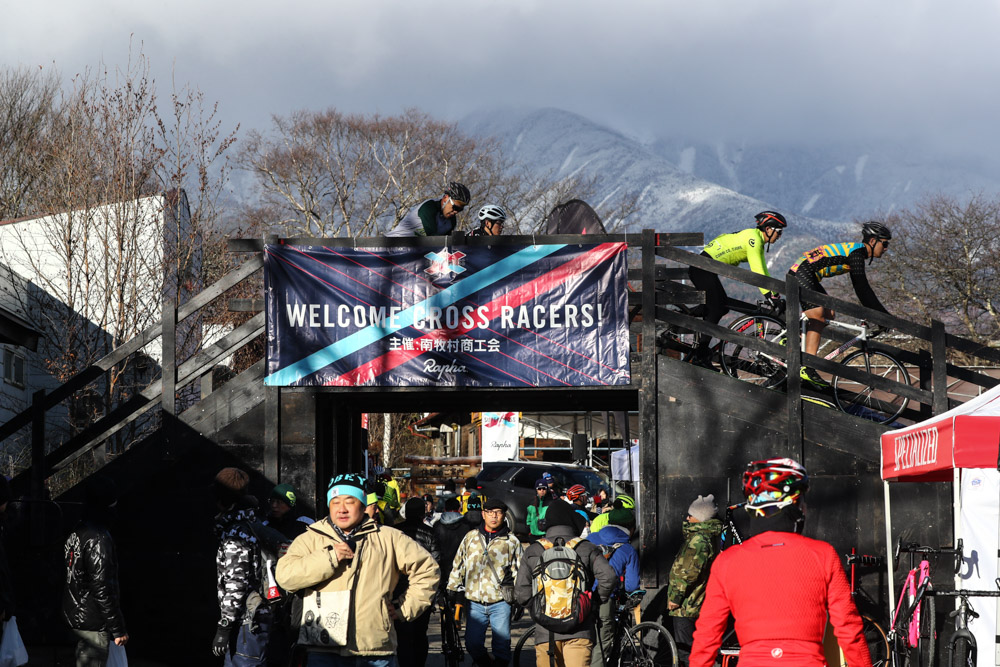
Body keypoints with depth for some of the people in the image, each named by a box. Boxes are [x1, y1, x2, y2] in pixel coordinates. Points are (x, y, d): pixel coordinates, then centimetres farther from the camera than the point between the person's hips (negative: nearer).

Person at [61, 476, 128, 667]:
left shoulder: (77, 531, 6)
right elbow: (103, 589, -24)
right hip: (93, 622, -9)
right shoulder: (98, 541, -23)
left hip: (74, 614, 9)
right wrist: (118, 629, -17)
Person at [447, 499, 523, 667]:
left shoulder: (511, 541, 5)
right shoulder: (471, 538, 10)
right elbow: (458, 565, 18)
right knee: (473, 644, 0)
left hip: (500, 602, -2)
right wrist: (453, 588, 13)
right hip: (475, 602, 2)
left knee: (502, 643, -2)